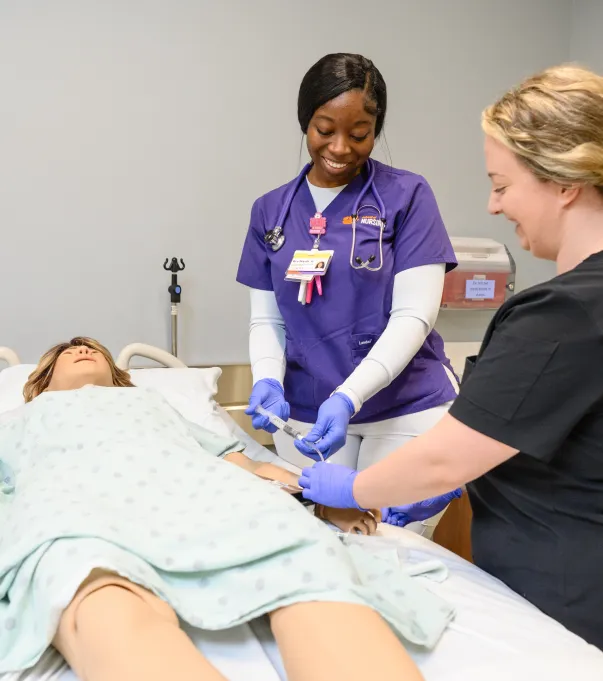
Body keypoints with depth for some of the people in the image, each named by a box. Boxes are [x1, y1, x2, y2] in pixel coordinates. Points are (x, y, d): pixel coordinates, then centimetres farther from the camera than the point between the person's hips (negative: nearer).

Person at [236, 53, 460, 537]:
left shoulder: (407, 196, -4)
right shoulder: (271, 212, 7)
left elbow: (413, 315, -10)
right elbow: (266, 319, 9)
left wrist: (348, 397, -21)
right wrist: (268, 380, -10)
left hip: (406, 412, -2)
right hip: (306, 416, 3)